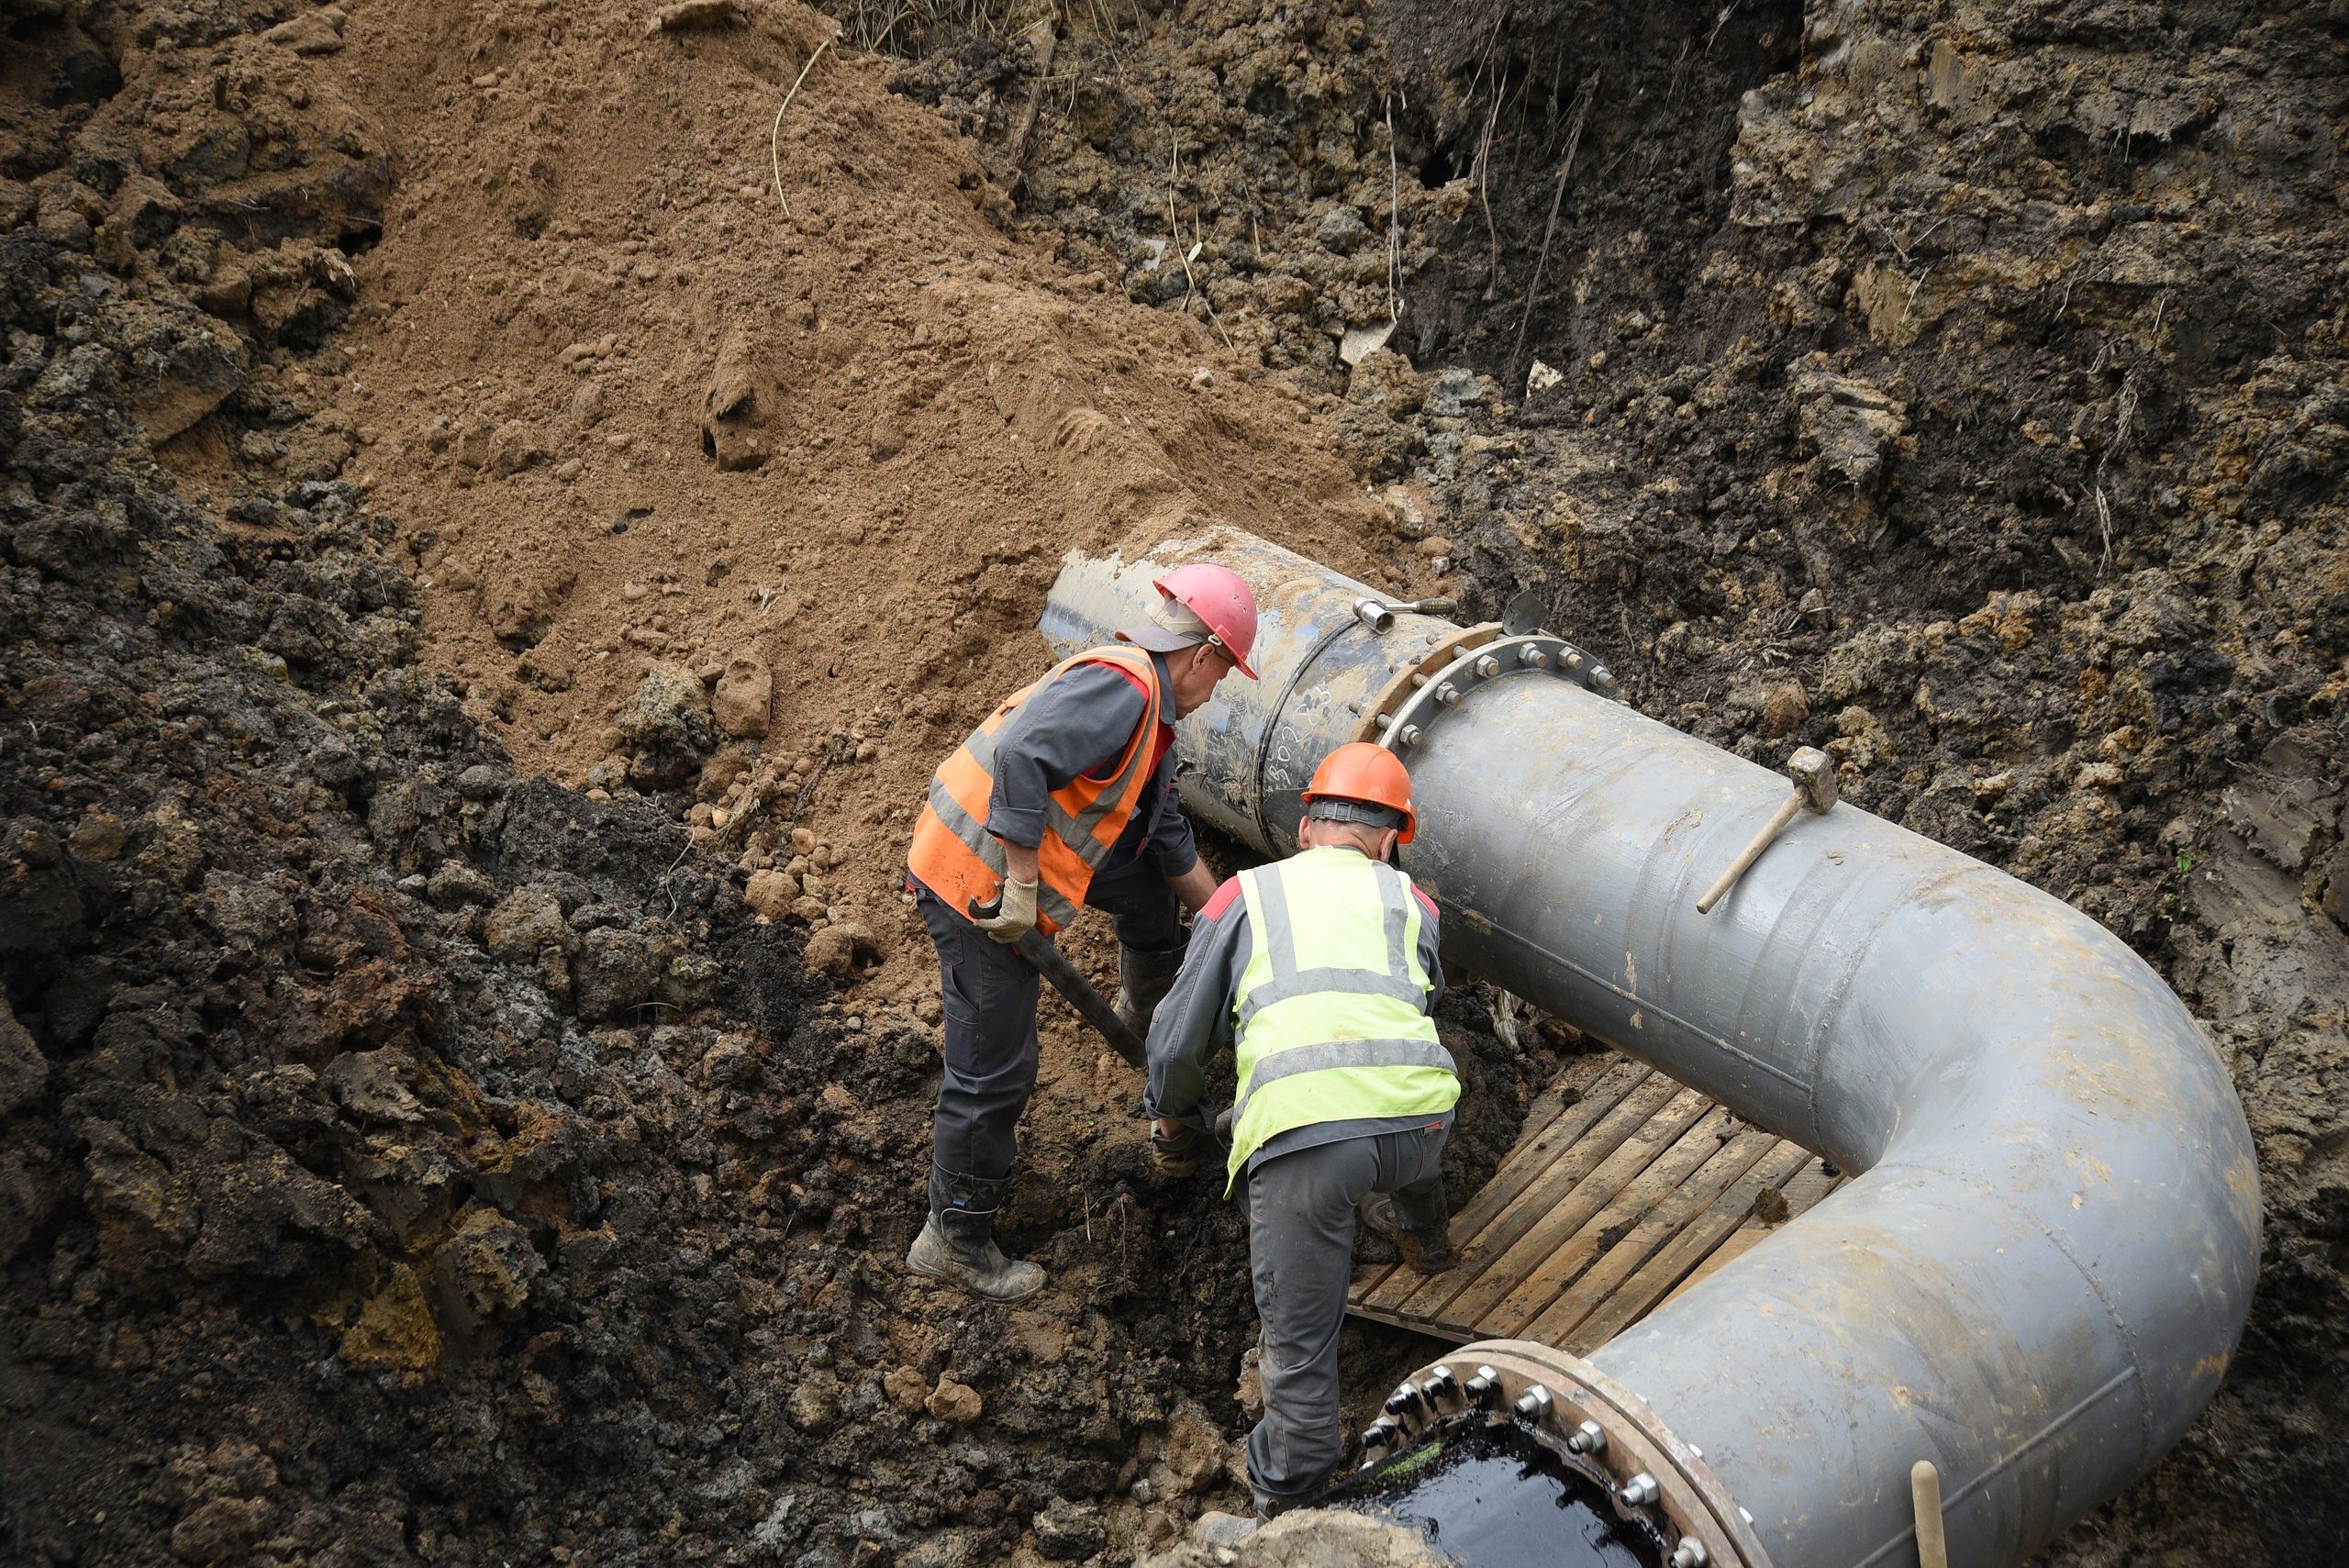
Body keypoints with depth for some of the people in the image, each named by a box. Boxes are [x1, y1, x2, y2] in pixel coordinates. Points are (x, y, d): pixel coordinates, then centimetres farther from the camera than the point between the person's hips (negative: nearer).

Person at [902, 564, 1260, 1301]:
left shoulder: (1147, 713, 15)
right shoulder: (1121, 688, -19)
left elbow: (1169, 839, 23)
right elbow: (1020, 761, -32)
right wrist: (1022, 888, -27)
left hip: (1011, 865, 10)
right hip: (980, 887, -10)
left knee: (1148, 885, 25)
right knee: (995, 1073, -2)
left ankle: (1149, 1015, 51)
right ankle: (954, 1241, 12)